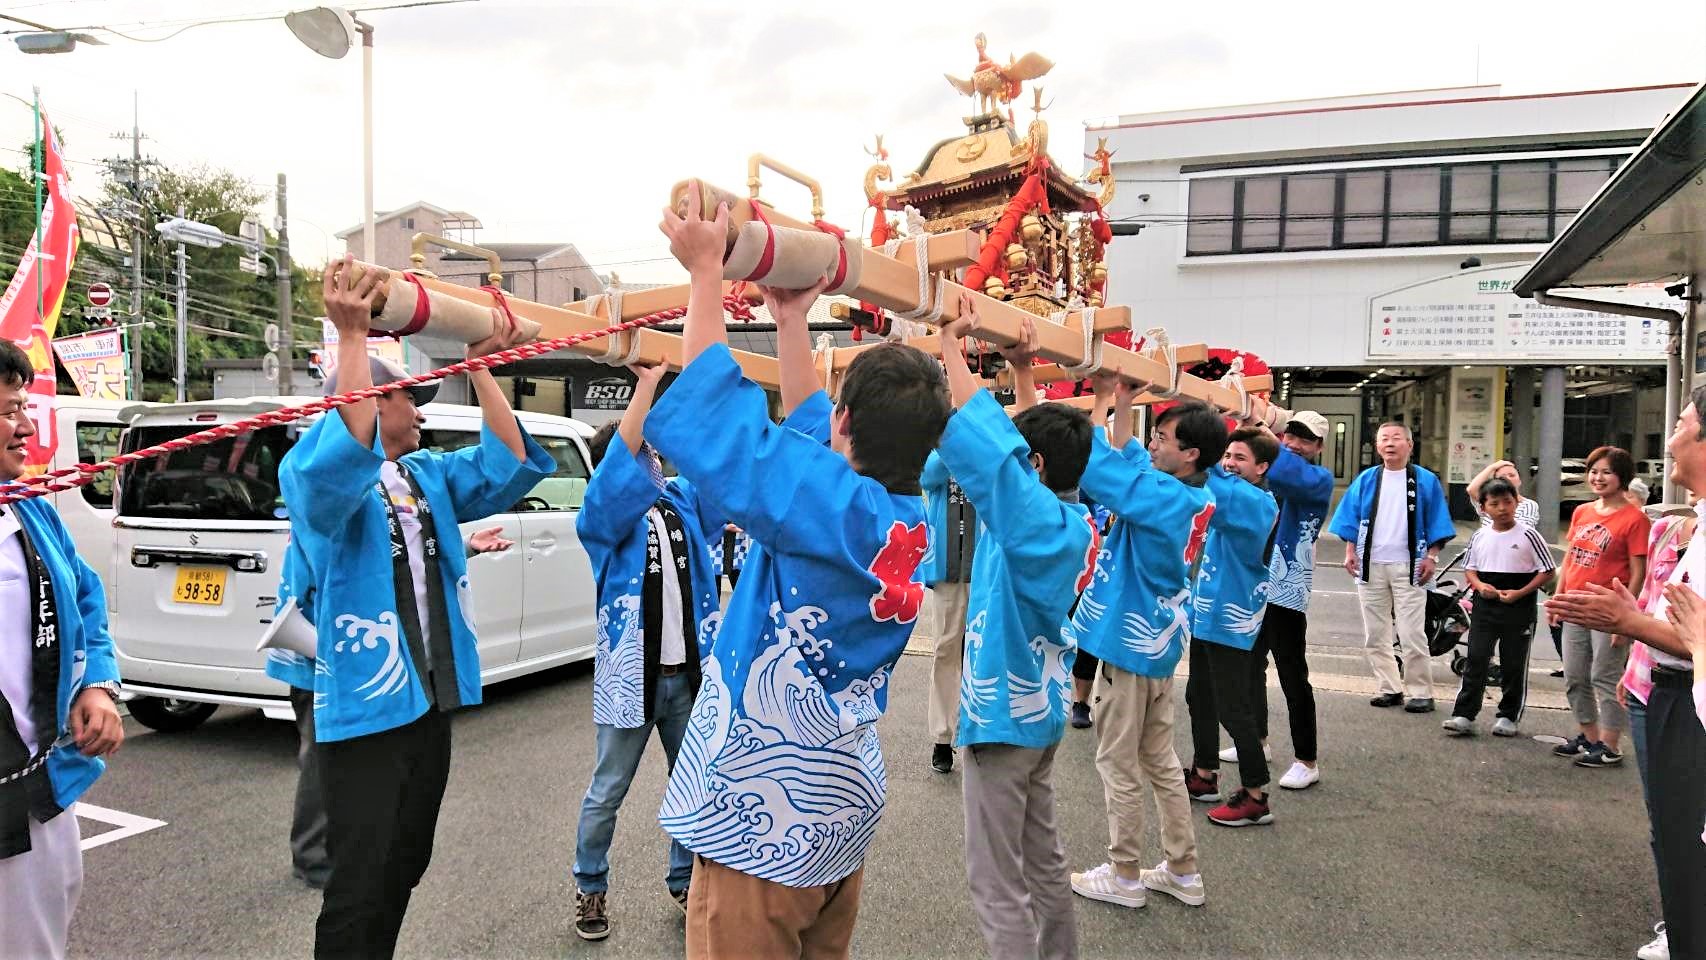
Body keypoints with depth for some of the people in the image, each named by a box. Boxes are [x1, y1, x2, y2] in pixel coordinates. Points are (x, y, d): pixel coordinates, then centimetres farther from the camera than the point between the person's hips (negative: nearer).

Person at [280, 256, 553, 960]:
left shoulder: (429, 475, 12)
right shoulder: (318, 476, -10)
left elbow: (510, 466, 3)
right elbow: (347, 454, -34)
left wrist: (482, 368, -1)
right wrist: (352, 334, -35)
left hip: (429, 702, 8)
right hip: (363, 707, -7)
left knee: (404, 868, 20)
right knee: (359, 884, 0)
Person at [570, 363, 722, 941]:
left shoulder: (684, 501, 5)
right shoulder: (602, 516, -8)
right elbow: (617, 467, -26)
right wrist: (647, 384, -28)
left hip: (691, 672, 4)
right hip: (631, 673, -4)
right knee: (607, 793, 10)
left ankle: (686, 880, 34)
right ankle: (590, 887, 30)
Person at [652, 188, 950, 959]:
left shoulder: (832, 504, -24)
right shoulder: (910, 520, -1)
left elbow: (708, 416, -23)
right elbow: (810, 438, 13)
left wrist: (706, 270, -15)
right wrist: (791, 322, 16)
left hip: (764, 819, -8)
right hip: (843, 809, 8)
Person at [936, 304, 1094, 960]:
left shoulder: (1039, 519, -22)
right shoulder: (1072, 519, 2)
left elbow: (987, 444, -34)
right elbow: (1025, 439, 17)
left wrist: (952, 345, -27)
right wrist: (1021, 369, 13)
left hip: (1004, 712, -9)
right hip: (1038, 709, 9)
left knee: (998, 888, 2)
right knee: (1044, 862, 22)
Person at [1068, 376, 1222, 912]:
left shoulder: (1165, 497, -23)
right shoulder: (1195, 498, 3)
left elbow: (1096, 469, -28)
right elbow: (1127, 463, 15)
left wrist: (1101, 404, -17)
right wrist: (1123, 408, 8)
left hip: (1130, 641, -9)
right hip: (1159, 640, 9)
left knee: (1119, 765, 5)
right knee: (1161, 761, 17)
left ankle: (1124, 877, 17)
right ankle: (1183, 872, 26)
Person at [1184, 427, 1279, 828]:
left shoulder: (1257, 501, -19)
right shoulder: (1233, 496, 11)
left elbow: (1216, 485, -35)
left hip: (1230, 620, -10)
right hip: (1206, 614, 10)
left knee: (1233, 709, -3)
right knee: (1199, 698, 19)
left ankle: (1256, 797, 9)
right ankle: (1204, 776, 34)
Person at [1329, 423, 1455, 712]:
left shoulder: (1426, 481, 3)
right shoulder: (1366, 480, 8)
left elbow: (1436, 523, 3)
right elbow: (1351, 518, 9)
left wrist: (1431, 557, -4)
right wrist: (1350, 552, 1)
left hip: (1407, 567, -3)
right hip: (1370, 566, 3)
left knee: (1412, 634, -6)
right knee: (1375, 634, 7)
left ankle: (1420, 693, 3)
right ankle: (1389, 688, 17)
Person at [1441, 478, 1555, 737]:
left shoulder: (1528, 535, -7)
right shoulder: (1479, 536, 4)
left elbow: (1547, 571, -5)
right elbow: (1470, 568, 13)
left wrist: (1520, 593, -16)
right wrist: (1479, 585, -8)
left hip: (1518, 609, -3)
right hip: (1484, 606, 3)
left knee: (1514, 664, 7)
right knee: (1475, 660, 0)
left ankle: (1509, 716, 20)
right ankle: (1464, 715, 1)